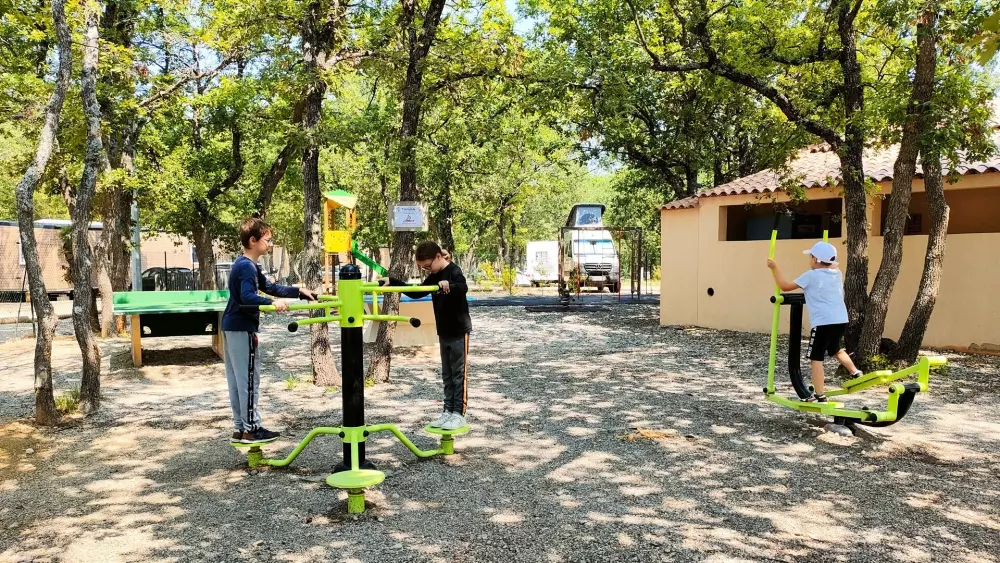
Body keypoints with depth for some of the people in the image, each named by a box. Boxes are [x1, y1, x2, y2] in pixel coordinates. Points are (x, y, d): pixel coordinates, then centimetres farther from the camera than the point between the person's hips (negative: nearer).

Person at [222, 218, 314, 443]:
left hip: (231, 327, 11)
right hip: (242, 330, -11)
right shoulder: (247, 267, -16)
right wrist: (272, 303, -41)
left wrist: (299, 291, 17)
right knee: (249, 379, -4)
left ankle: (241, 427, 19)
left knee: (237, 380, 12)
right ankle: (251, 429, 3)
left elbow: (270, 287, 21)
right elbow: (247, 297, -29)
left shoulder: (246, 265, 16)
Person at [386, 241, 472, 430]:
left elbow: (464, 288, -37)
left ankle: (459, 414, 3)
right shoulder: (434, 277, 8)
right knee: (447, 375, 12)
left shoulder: (454, 271, -18)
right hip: (443, 333, 9)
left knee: (459, 374, -2)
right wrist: (392, 282, 9)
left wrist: (449, 285, -58)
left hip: (459, 331, -8)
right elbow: (416, 293, 16)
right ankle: (448, 411, 18)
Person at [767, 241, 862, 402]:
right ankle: (855, 372, 32)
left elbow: (785, 286, -1)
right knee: (836, 349, 33)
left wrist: (775, 268, 8)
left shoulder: (811, 275, -4)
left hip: (823, 322, -7)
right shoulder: (837, 274, 14)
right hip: (841, 320, 7)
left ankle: (819, 395, -6)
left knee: (816, 358, -3)